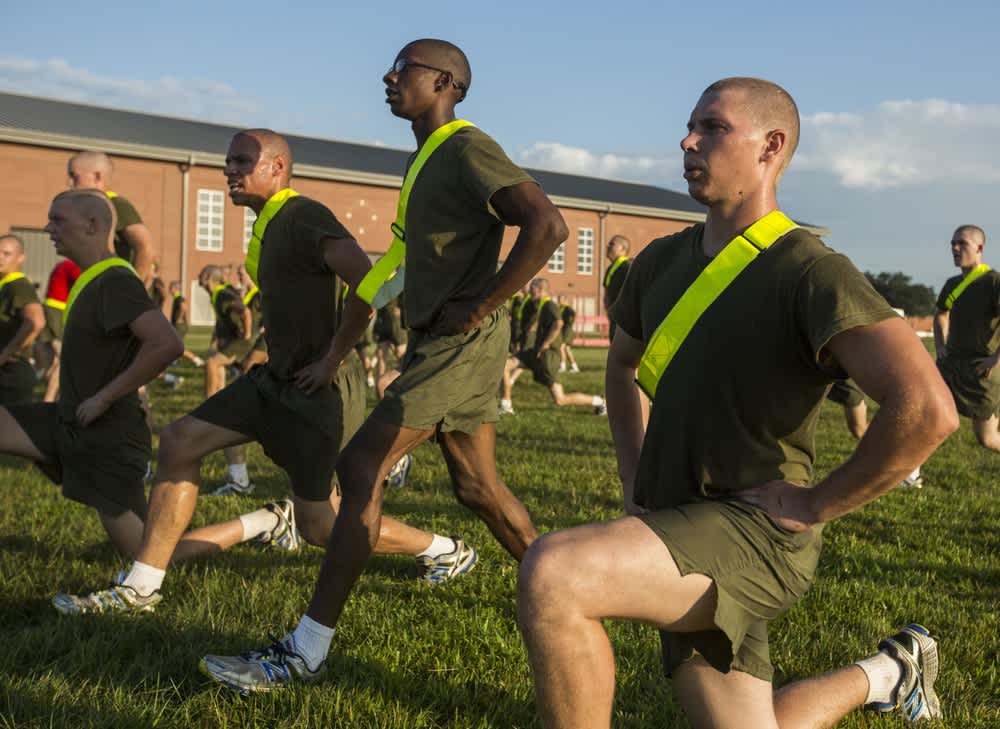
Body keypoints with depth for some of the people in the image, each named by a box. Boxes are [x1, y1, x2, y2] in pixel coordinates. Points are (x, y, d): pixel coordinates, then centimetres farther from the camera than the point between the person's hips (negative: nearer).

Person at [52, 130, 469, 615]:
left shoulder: (304, 218, -17)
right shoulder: (271, 224, 13)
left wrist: (333, 358, -23)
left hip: (316, 390, -10)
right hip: (276, 378, 10)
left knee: (320, 526, 0)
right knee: (179, 441, 5)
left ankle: (444, 550, 20)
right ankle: (141, 588, 12)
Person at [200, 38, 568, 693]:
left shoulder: (468, 148, -11)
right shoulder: (428, 159, 18)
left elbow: (547, 226, -24)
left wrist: (479, 307, -22)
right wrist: (424, 311, 15)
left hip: (462, 343, -10)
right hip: (439, 341, 10)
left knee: (361, 466, -13)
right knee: (478, 487, 14)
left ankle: (306, 653, -10)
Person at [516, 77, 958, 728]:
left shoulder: (809, 272, -15)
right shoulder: (662, 262, 8)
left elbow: (928, 409, -27)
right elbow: (622, 363, 29)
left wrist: (814, 506, -18)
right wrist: (634, 477, 17)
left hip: (753, 533, -8)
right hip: (677, 533, 8)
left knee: (551, 575, -30)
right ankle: (885, 673, 41)